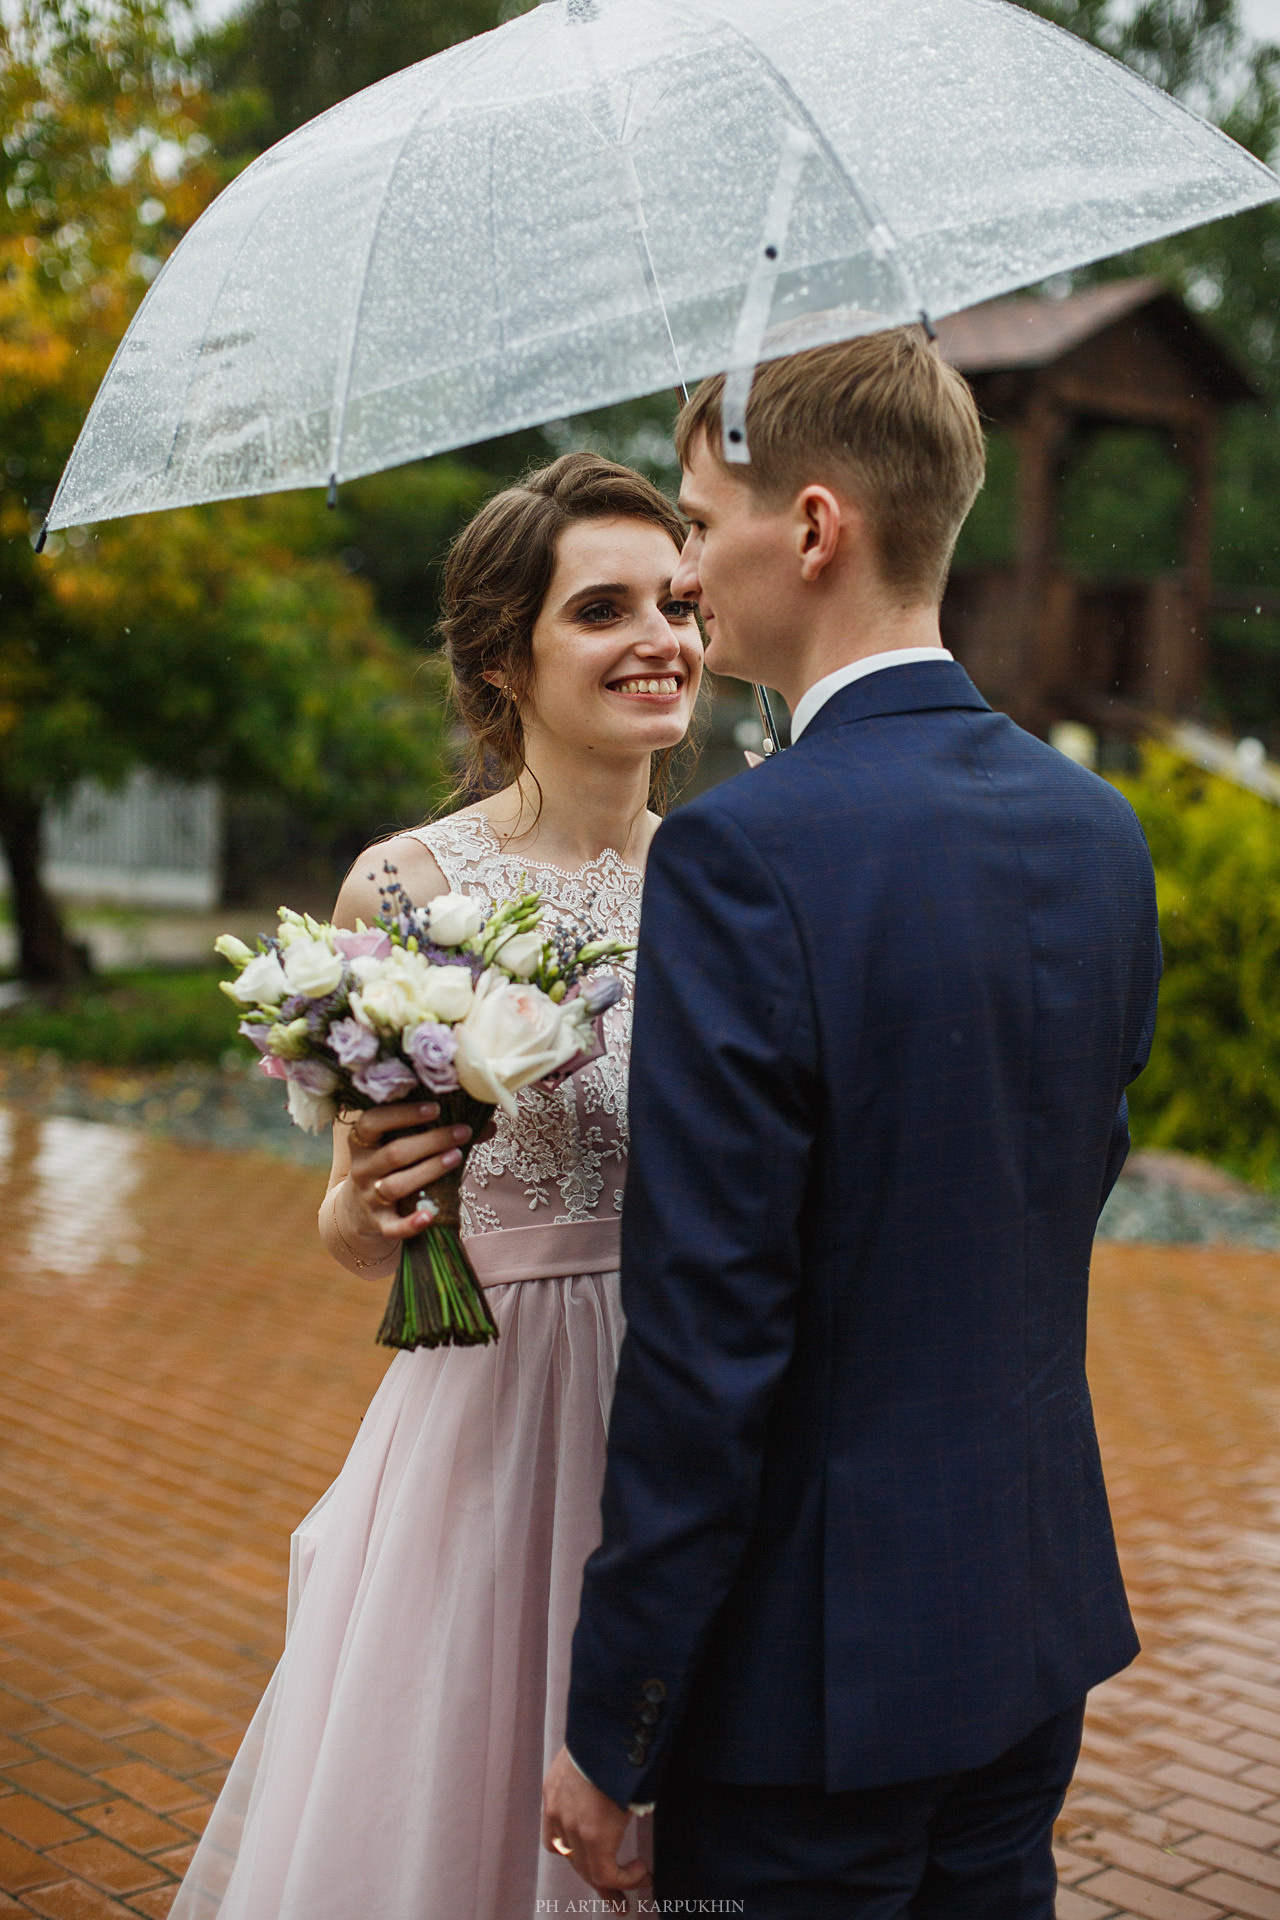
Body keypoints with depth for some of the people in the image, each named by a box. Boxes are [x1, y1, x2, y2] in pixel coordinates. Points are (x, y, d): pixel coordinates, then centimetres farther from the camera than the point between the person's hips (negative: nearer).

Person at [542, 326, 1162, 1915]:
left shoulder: (744, 856, -22)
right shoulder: (1100, 831, 2)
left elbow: (704, 1339, -21)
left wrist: (608, 1725, -13)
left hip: (817, 1658, -7)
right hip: (1042, 1622, 7)